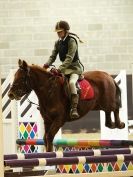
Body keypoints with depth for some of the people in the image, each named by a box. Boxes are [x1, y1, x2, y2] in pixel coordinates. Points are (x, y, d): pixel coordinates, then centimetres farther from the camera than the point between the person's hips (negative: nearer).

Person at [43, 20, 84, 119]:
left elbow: (69, 58, -23)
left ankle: (74, 109, -40)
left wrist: (60, 69, -33)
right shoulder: (58, 43, 9)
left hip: (75, 67, -9)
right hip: (64, 68, 9)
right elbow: (53, 56, 7)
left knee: (71, 82, -35)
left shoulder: (71, 41, -14)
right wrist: (47, 64, -16)